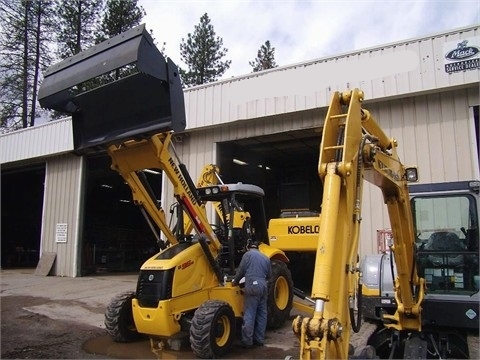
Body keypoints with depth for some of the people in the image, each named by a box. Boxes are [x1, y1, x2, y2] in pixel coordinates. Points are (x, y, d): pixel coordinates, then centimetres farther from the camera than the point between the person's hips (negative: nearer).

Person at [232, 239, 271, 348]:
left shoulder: (248, 254, 1)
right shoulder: (266, 258, 18)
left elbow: (241, 271, 0)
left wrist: (235, 281, 16)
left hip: (252, 287, -6)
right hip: (263, 287, 6)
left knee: (249, 315, -4)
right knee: (262, 314, 11)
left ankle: (247, 341, -1)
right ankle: (259, 339, 17)